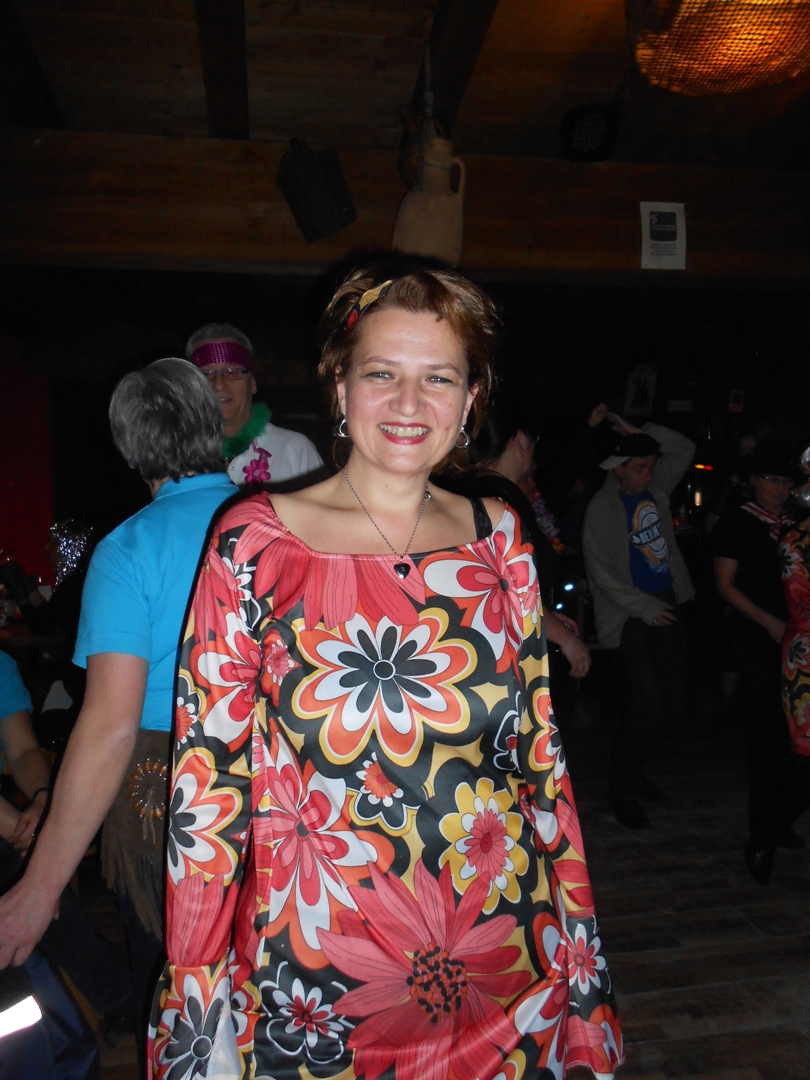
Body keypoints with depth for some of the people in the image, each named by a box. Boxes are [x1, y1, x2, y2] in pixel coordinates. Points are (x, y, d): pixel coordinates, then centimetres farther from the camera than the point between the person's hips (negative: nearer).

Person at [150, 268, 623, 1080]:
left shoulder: (498, 538, -3)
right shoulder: (254, 542, -12)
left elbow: (539, 746, 4)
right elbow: (209, 781, -7)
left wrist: (574, 934, 7)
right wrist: (200, 997, -4)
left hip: (504, 954, 3)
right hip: (318, 965, -2)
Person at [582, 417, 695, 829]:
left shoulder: (656, 489, 9)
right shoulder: (601, 508, -9)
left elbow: (685, 448, 19)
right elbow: (601, 573, -12)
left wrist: (641, 433, 5)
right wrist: (645, 608, -14)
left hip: (669, 603, 7)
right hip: (632, 613, -7)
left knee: (673, 702, 8)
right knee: (649, 702, -15)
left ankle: (634, 769, 27)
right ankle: (622, 789, 3)